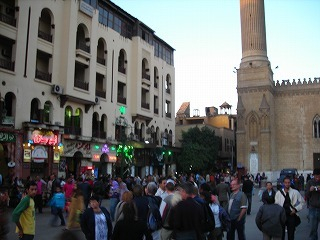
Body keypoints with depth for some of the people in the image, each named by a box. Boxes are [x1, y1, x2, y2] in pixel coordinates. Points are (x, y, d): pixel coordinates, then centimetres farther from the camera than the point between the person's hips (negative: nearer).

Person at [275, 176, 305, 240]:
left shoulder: (295, 192, -5)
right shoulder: (278, 193, -5)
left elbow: (302, 202, 5)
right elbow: (276, 204, 1)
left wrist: (296, 209, -4)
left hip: (291, 215, 0)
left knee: (291, 233, 9)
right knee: (281, 233, 7)